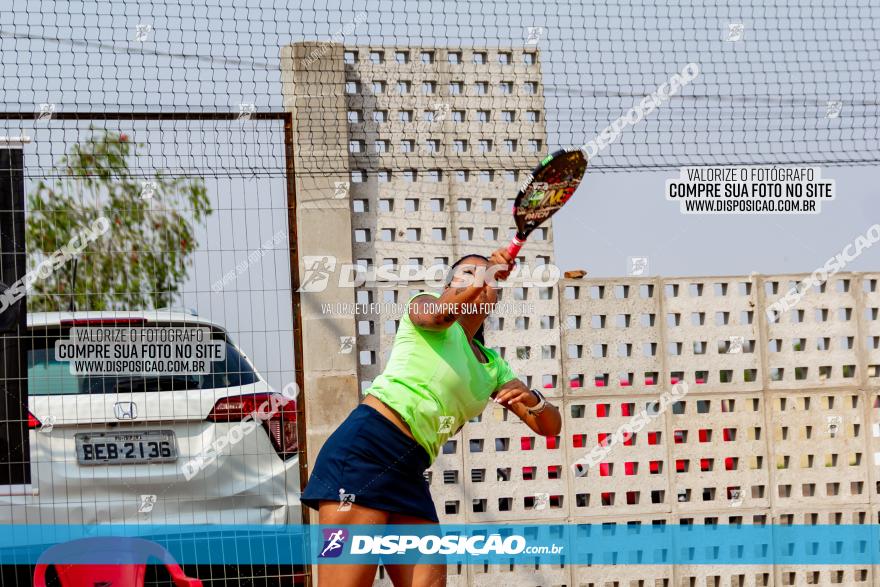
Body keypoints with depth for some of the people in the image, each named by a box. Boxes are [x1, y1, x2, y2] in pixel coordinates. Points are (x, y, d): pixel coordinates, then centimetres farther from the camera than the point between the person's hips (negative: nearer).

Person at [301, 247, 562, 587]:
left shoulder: (494, 367, 22)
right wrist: (478, 279, -34)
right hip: (366, 448, -8)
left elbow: (550, 426, 16)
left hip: (408, 475, 8)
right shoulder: (423, 305, 5)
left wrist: (534, 402, -5)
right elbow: (436, 314, -21)